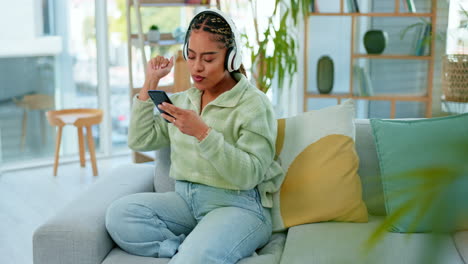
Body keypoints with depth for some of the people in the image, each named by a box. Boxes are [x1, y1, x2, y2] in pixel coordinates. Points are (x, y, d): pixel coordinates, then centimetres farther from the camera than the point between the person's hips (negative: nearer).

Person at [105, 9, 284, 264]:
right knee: (119, 213, -19)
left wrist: (203, 133, -27)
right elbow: (140, 140, 9)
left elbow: (248, 175, -17)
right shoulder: (182, 101, 14)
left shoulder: (254, 104, -8)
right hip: (186, 201, 7)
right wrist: (150, 83, 8)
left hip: (238, 206, -7)